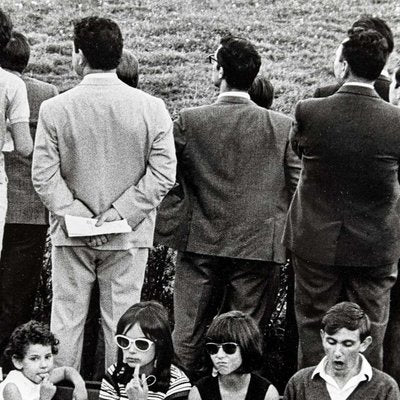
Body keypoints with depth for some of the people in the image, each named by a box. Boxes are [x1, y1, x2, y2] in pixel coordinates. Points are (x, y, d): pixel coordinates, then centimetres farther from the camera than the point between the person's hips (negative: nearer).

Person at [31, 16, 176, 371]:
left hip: (70, 235, 0)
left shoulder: (55, 108, -9)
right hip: (129, 236, 1)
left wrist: (72, 213, -6)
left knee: (67, 318, 10)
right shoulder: (152, 108, -6)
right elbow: (163, 173, -8)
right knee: (121, 320, 9)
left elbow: (44, 175, -10)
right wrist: (120, 212, -8)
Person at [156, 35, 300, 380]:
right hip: (260, 247, 0)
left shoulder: (189, 121, -6)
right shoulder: (283, 127, -5)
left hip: (201, 245, 0)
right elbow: (296, 188, -2)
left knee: (188, 336, 10)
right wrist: (288, 240, 10)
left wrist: (169, 232, 11)